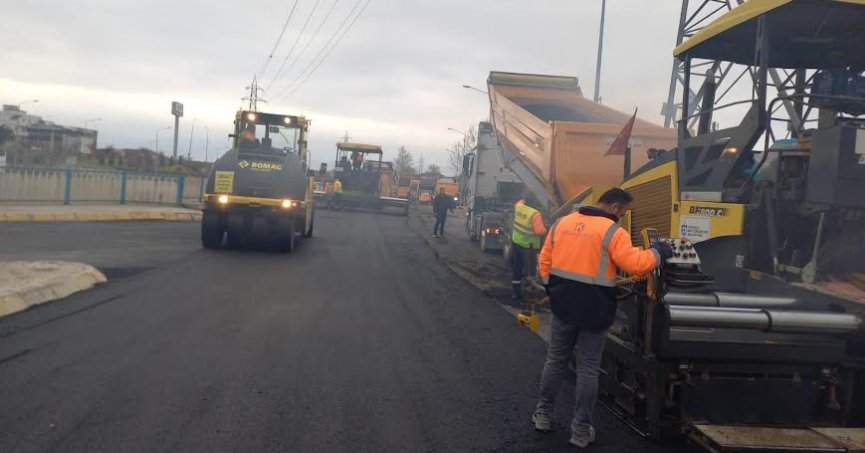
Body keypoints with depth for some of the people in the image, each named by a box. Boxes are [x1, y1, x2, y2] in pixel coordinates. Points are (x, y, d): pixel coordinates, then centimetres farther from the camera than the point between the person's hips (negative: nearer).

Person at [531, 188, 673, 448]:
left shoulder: (562, 223, 6)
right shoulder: (612, 232, -12)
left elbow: (544, 261, 9)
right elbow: (635, 265, -18)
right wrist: (658, 253, -2)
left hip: (563, 305, 5)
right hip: (593, 311, -5)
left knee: (555, 361, 18)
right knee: (588, 370, 7)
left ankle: (543, 415, 27)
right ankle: (581, 430, 14)